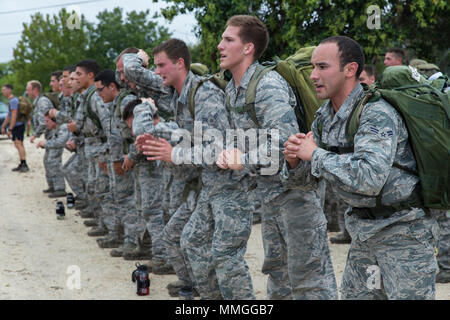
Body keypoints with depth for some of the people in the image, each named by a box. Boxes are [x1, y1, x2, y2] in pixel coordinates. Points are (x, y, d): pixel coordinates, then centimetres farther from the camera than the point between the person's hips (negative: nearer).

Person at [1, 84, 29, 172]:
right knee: (19, 145, 11)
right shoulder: (10, 100, 18)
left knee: (18, 145, -14)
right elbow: (9, 115, 25)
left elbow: (14, 116, -21)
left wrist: (10, 129, -22)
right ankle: (22, 165, 13)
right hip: (17, 126, 10)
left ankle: (24, 165, -17)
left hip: (18, 125, -10)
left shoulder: (13, 100, -15)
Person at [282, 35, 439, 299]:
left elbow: (369, 178, -36)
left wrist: (315, 155, -25)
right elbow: (305, 180, 10)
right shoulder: (324, 117, 4)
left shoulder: (377, 114, -22)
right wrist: (294, 161, -14)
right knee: (354, 295, 13)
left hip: (403, 230, -8)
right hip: (364, 229, 8)